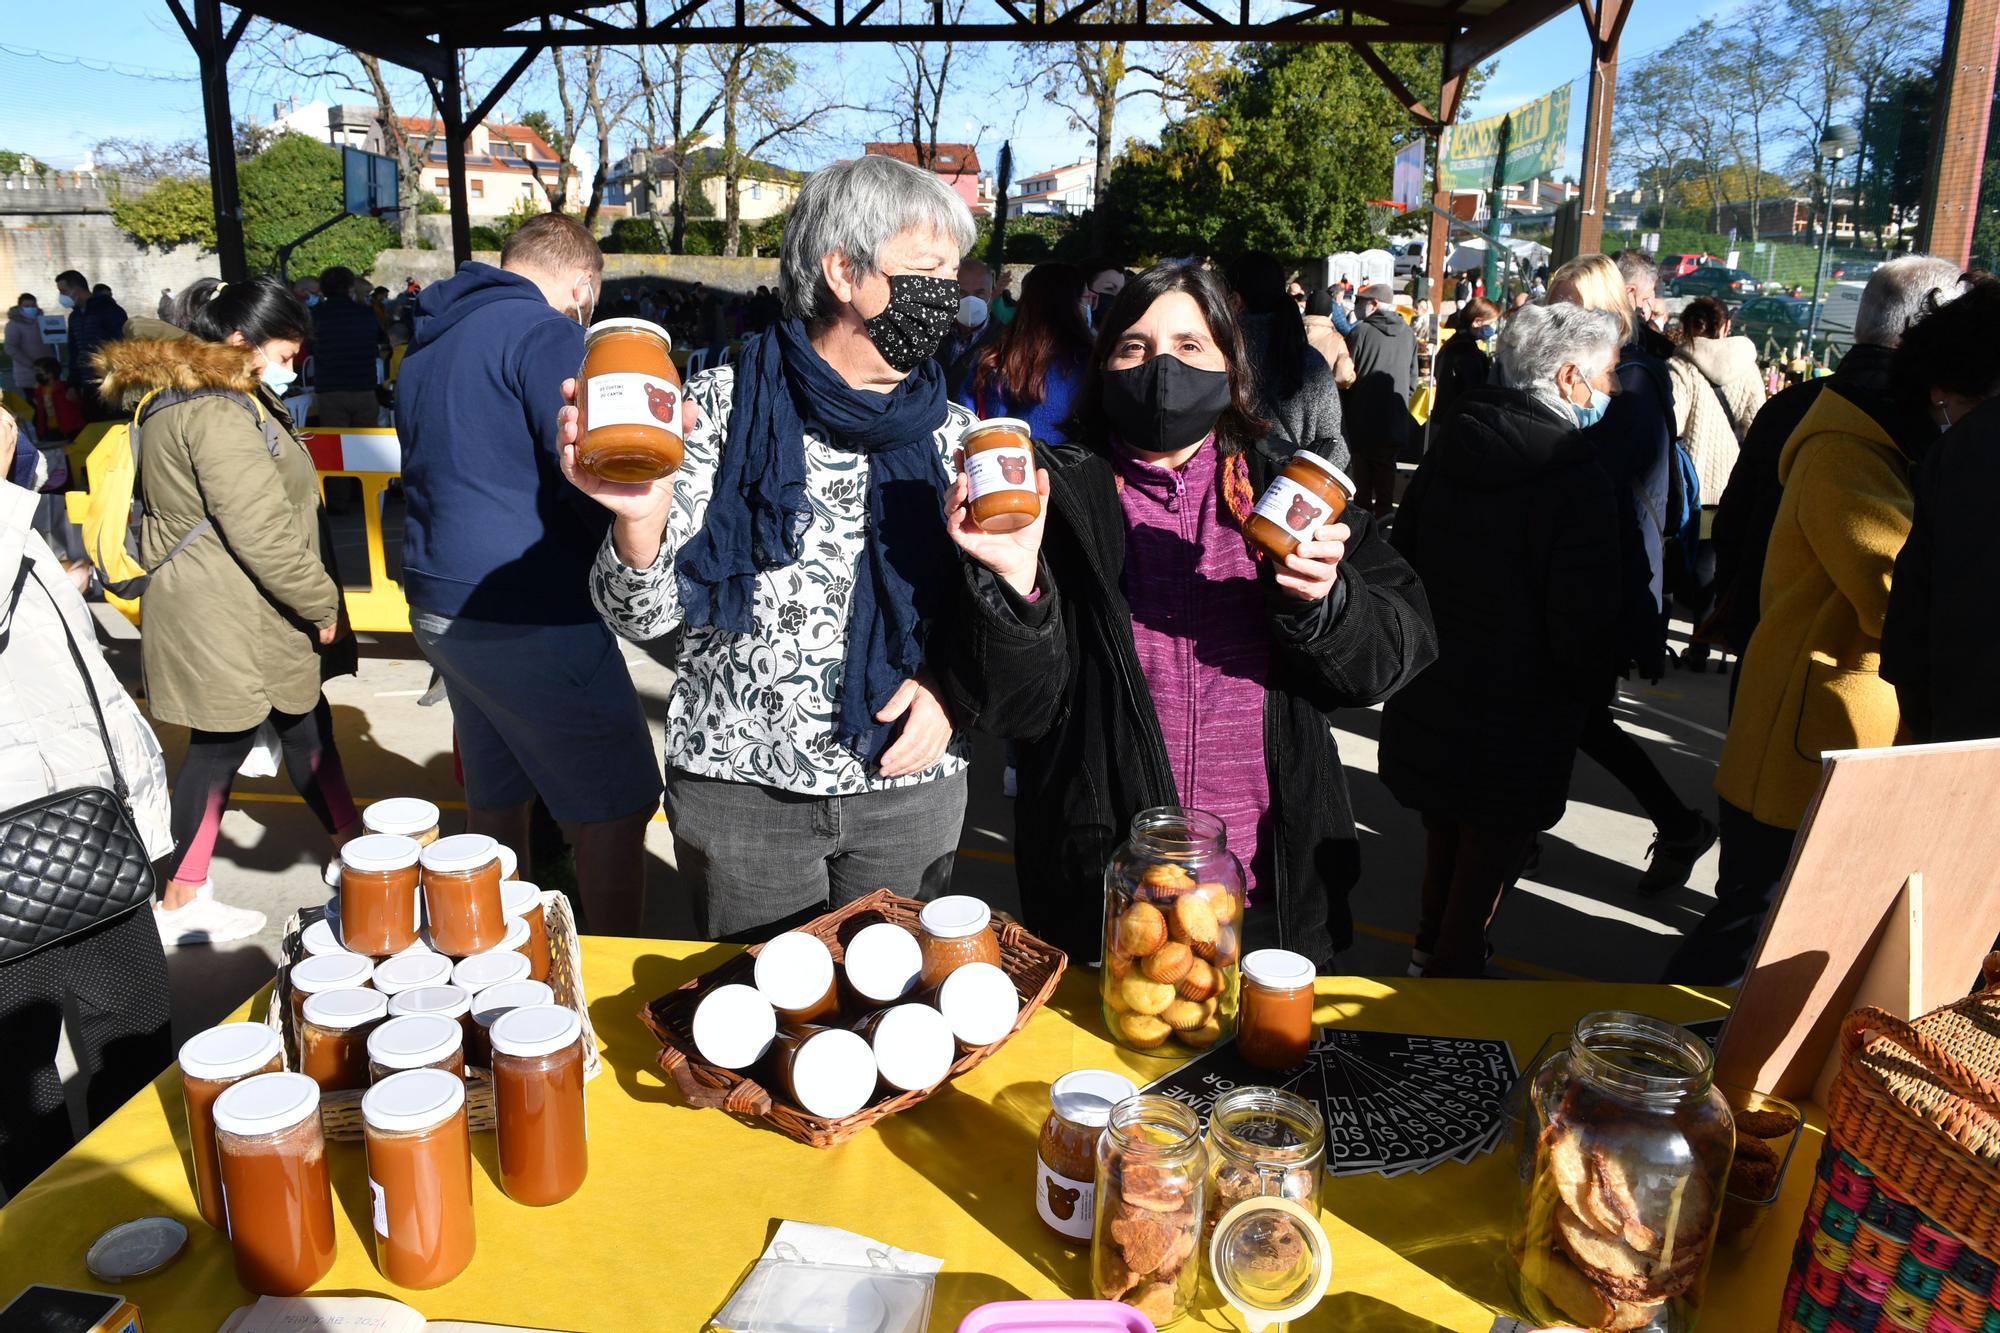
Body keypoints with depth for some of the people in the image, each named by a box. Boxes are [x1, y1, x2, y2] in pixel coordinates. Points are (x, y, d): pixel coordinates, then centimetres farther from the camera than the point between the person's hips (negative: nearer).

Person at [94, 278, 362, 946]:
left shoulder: (179, 396, 14)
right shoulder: (217, 415, -21)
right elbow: (262, 533, -25)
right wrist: (322, 601, -13)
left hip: (232, 621, 10)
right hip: (228, 628, -10)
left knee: (308, 726, 17)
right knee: (219, 750, 3)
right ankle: (181, 908, 18)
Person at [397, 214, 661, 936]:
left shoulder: (426, 342, 18)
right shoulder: (545, 333, -11)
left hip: (440, 607, 10)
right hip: (532, 619, -9)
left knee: (495, 802, 18)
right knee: (614, 815, -2)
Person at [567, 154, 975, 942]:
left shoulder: (951, 434, 2)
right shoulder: (722, 406, -7)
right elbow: (641, 615, -11)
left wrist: (947, 684, -9)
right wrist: (641, 516, -32)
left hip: (909, 785, 3)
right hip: (739, 785, -2)